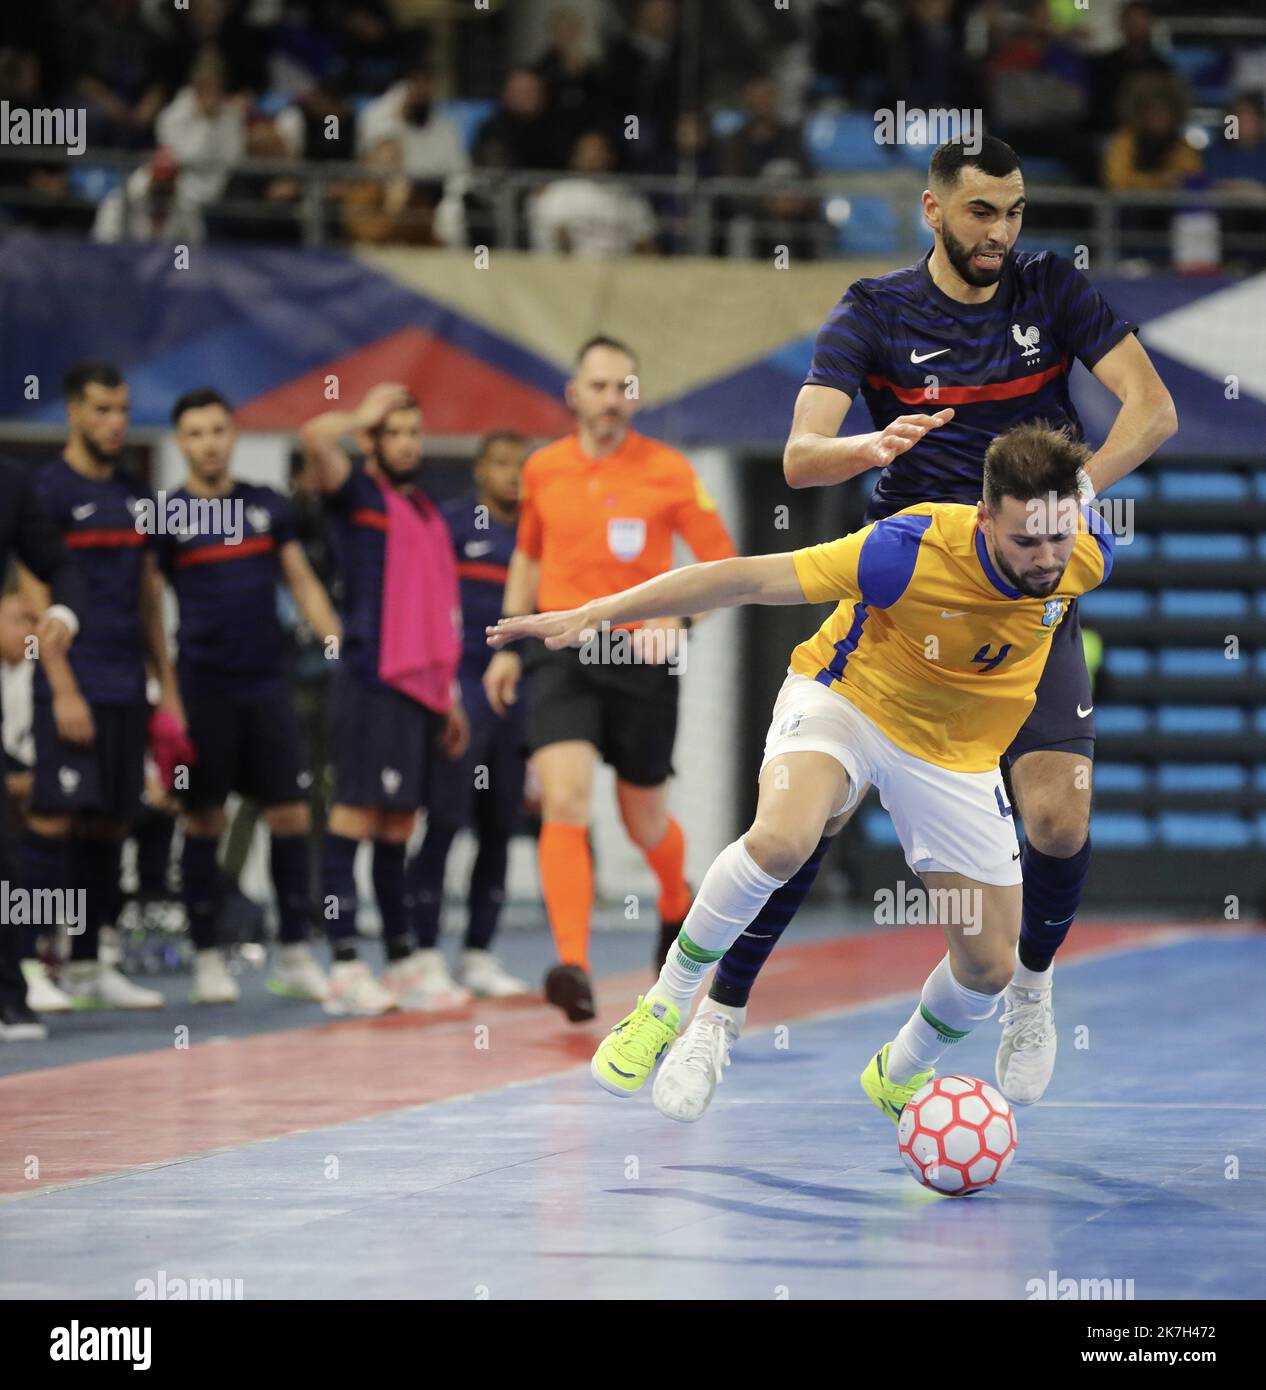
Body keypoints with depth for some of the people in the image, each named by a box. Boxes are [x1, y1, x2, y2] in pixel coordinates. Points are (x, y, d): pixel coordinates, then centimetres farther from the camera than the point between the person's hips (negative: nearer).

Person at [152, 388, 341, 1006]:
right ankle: (207, 960, 8)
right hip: (203, 691, -3)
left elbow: (303, 584, 13)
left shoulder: (268, 507, 9)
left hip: (267, 683, 3)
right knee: (204, 821, 1)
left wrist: (341, 649, 1)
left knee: (290, 815, 1)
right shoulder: (167, 515, 0)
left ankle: (294, 954, 9)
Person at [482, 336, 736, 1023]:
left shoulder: (667, 470, -4)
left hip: (640, 657, -1)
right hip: (561, 656, 1)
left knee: (644, 819, 12)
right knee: (564, 801, -18)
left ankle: (676, 903, 47)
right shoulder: (542, 470, 5)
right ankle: (573, 967, -25)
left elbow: (722, 560, -2)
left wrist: (675, 620, -17)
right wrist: (509, 645, 17)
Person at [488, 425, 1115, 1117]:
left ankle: (899, 1076, 36)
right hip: (847, 698, -4)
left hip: (957, 754, 4)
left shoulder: (1088, 553, -23)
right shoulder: (917, 549, -34)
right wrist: (594, 613, -30)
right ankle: (667, 1003, -13)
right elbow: (749, 578, -31)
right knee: (781, 837, -36)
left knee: (989, 965, 3)